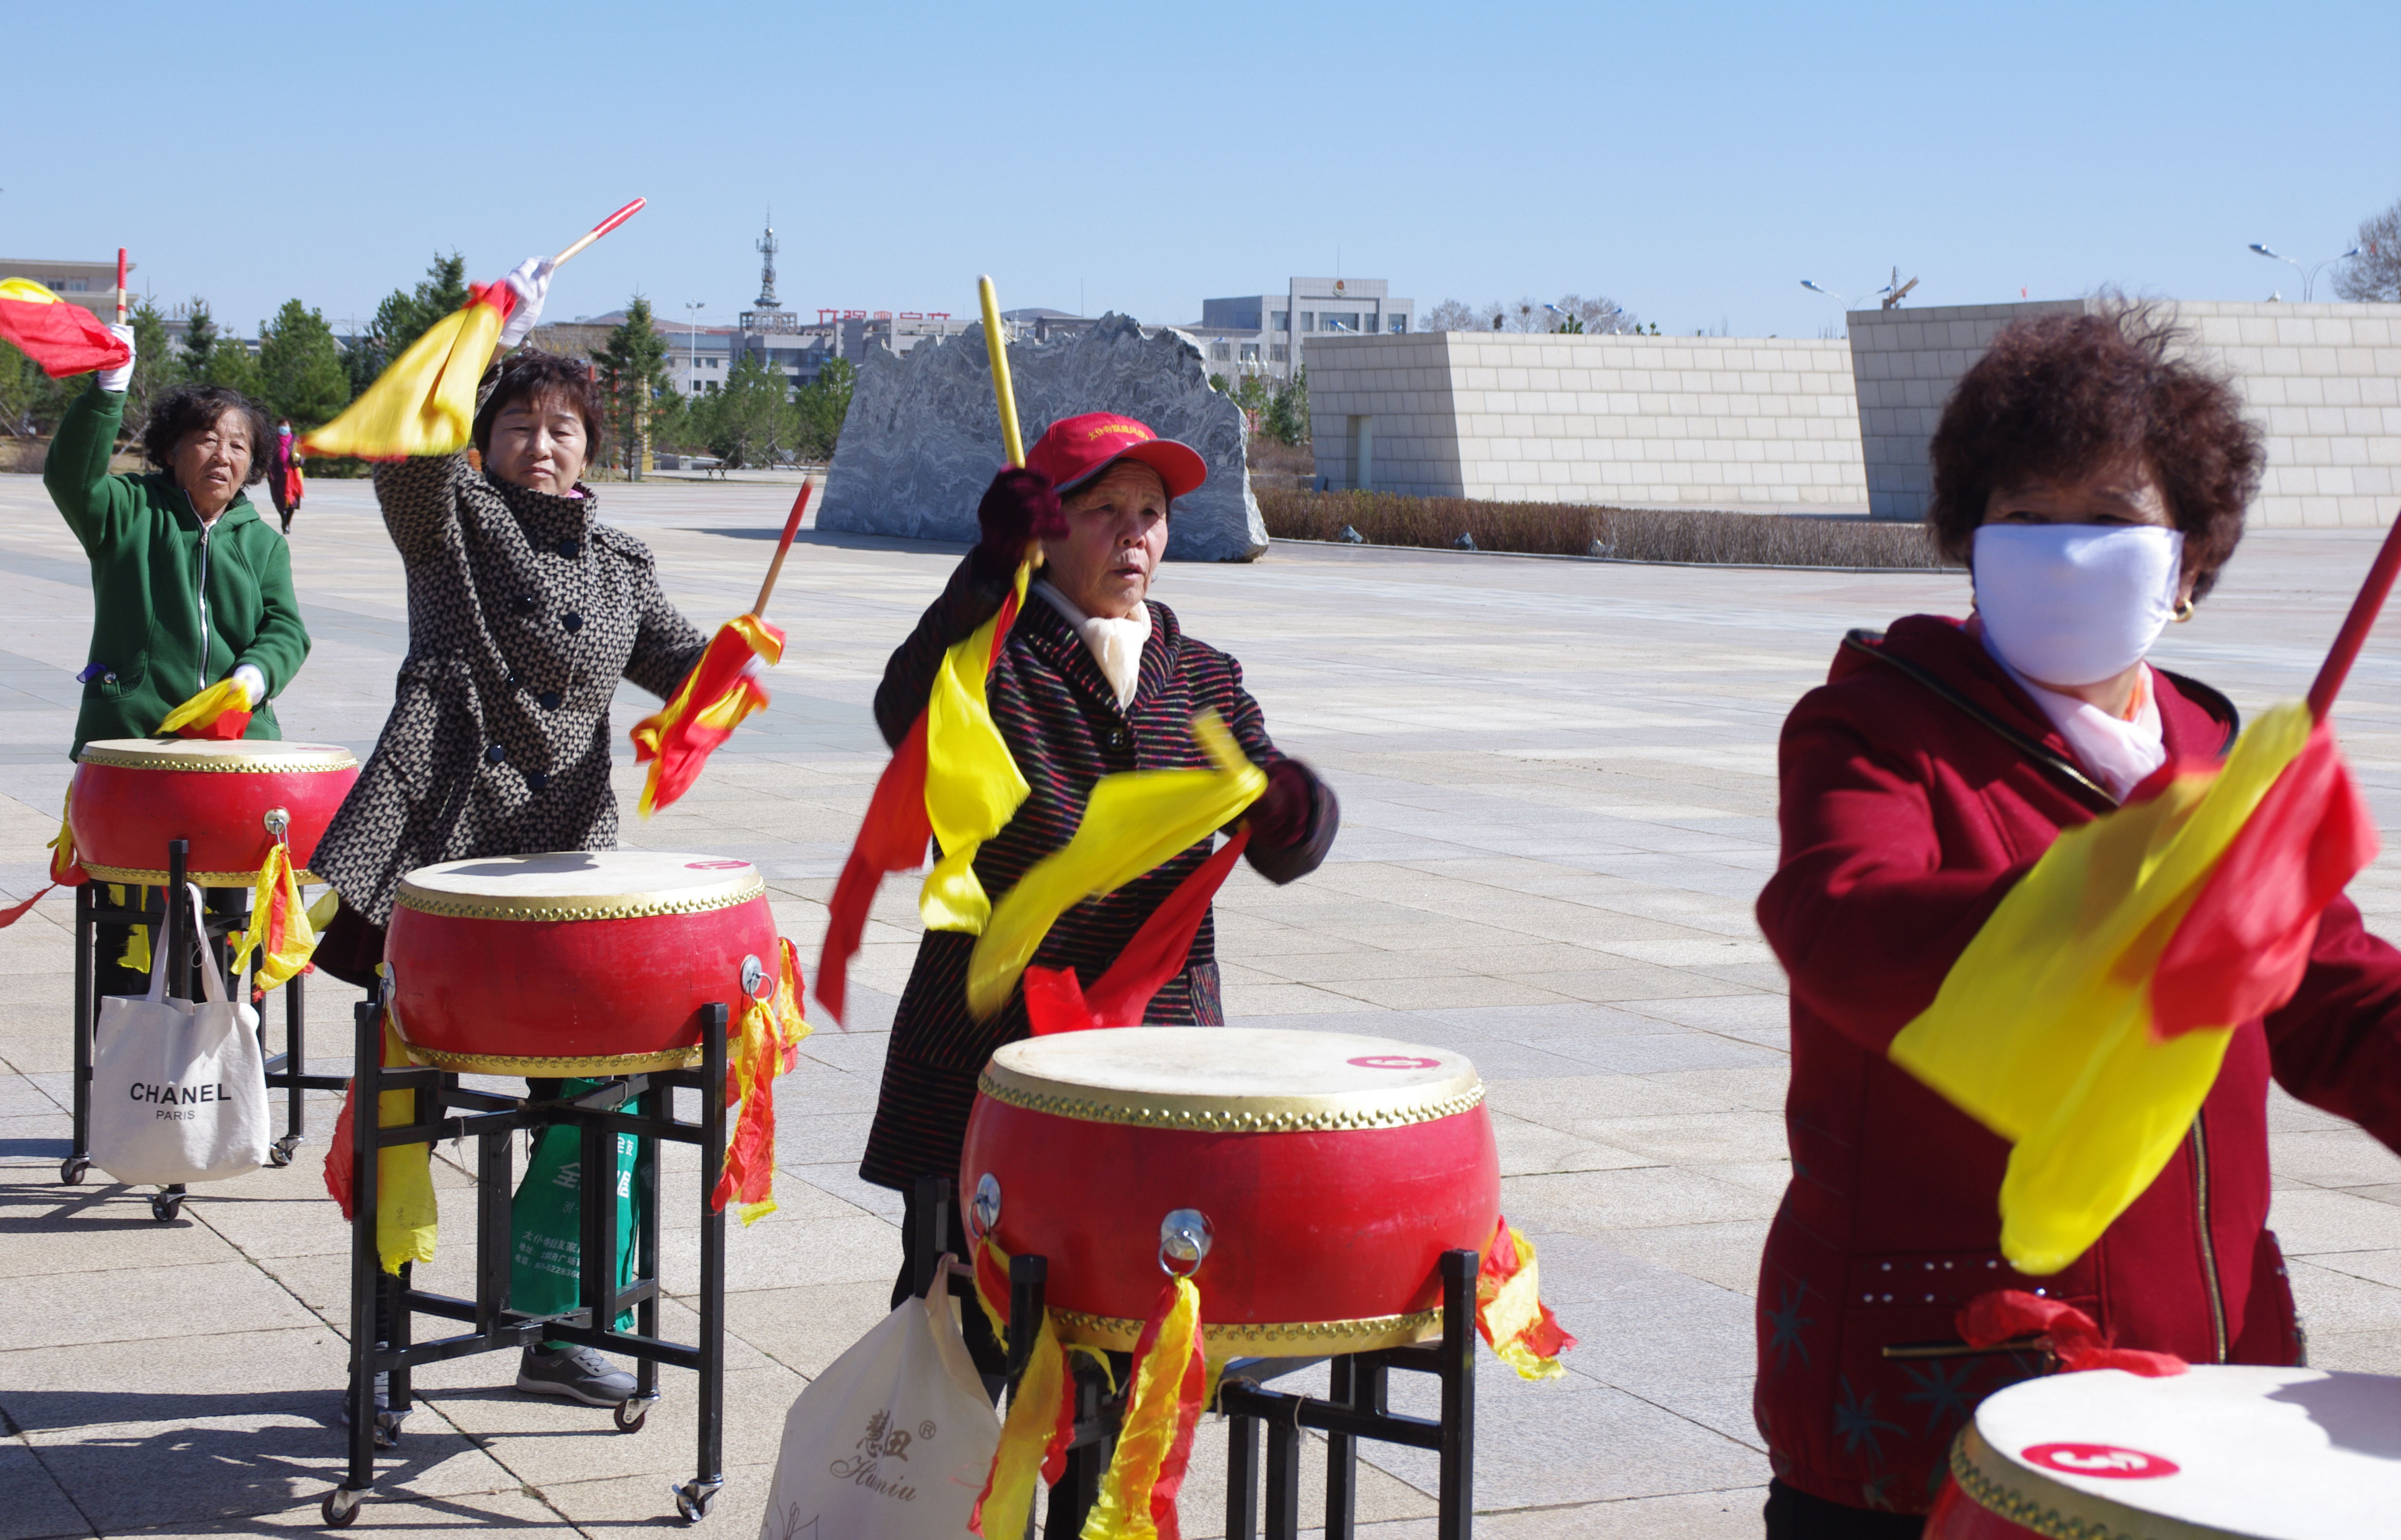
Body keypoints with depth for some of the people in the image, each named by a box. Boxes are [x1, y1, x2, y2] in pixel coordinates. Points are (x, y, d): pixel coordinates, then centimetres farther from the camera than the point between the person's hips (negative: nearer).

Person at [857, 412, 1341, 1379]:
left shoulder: (1202, 679, 11)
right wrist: (990, 570, -36)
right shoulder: (995, 655, -3)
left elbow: (1285, 854, 5)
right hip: (986, 1056, -3)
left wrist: (1292, 809, -19)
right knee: (959, 1332, 3)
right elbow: (911, 718, -27)